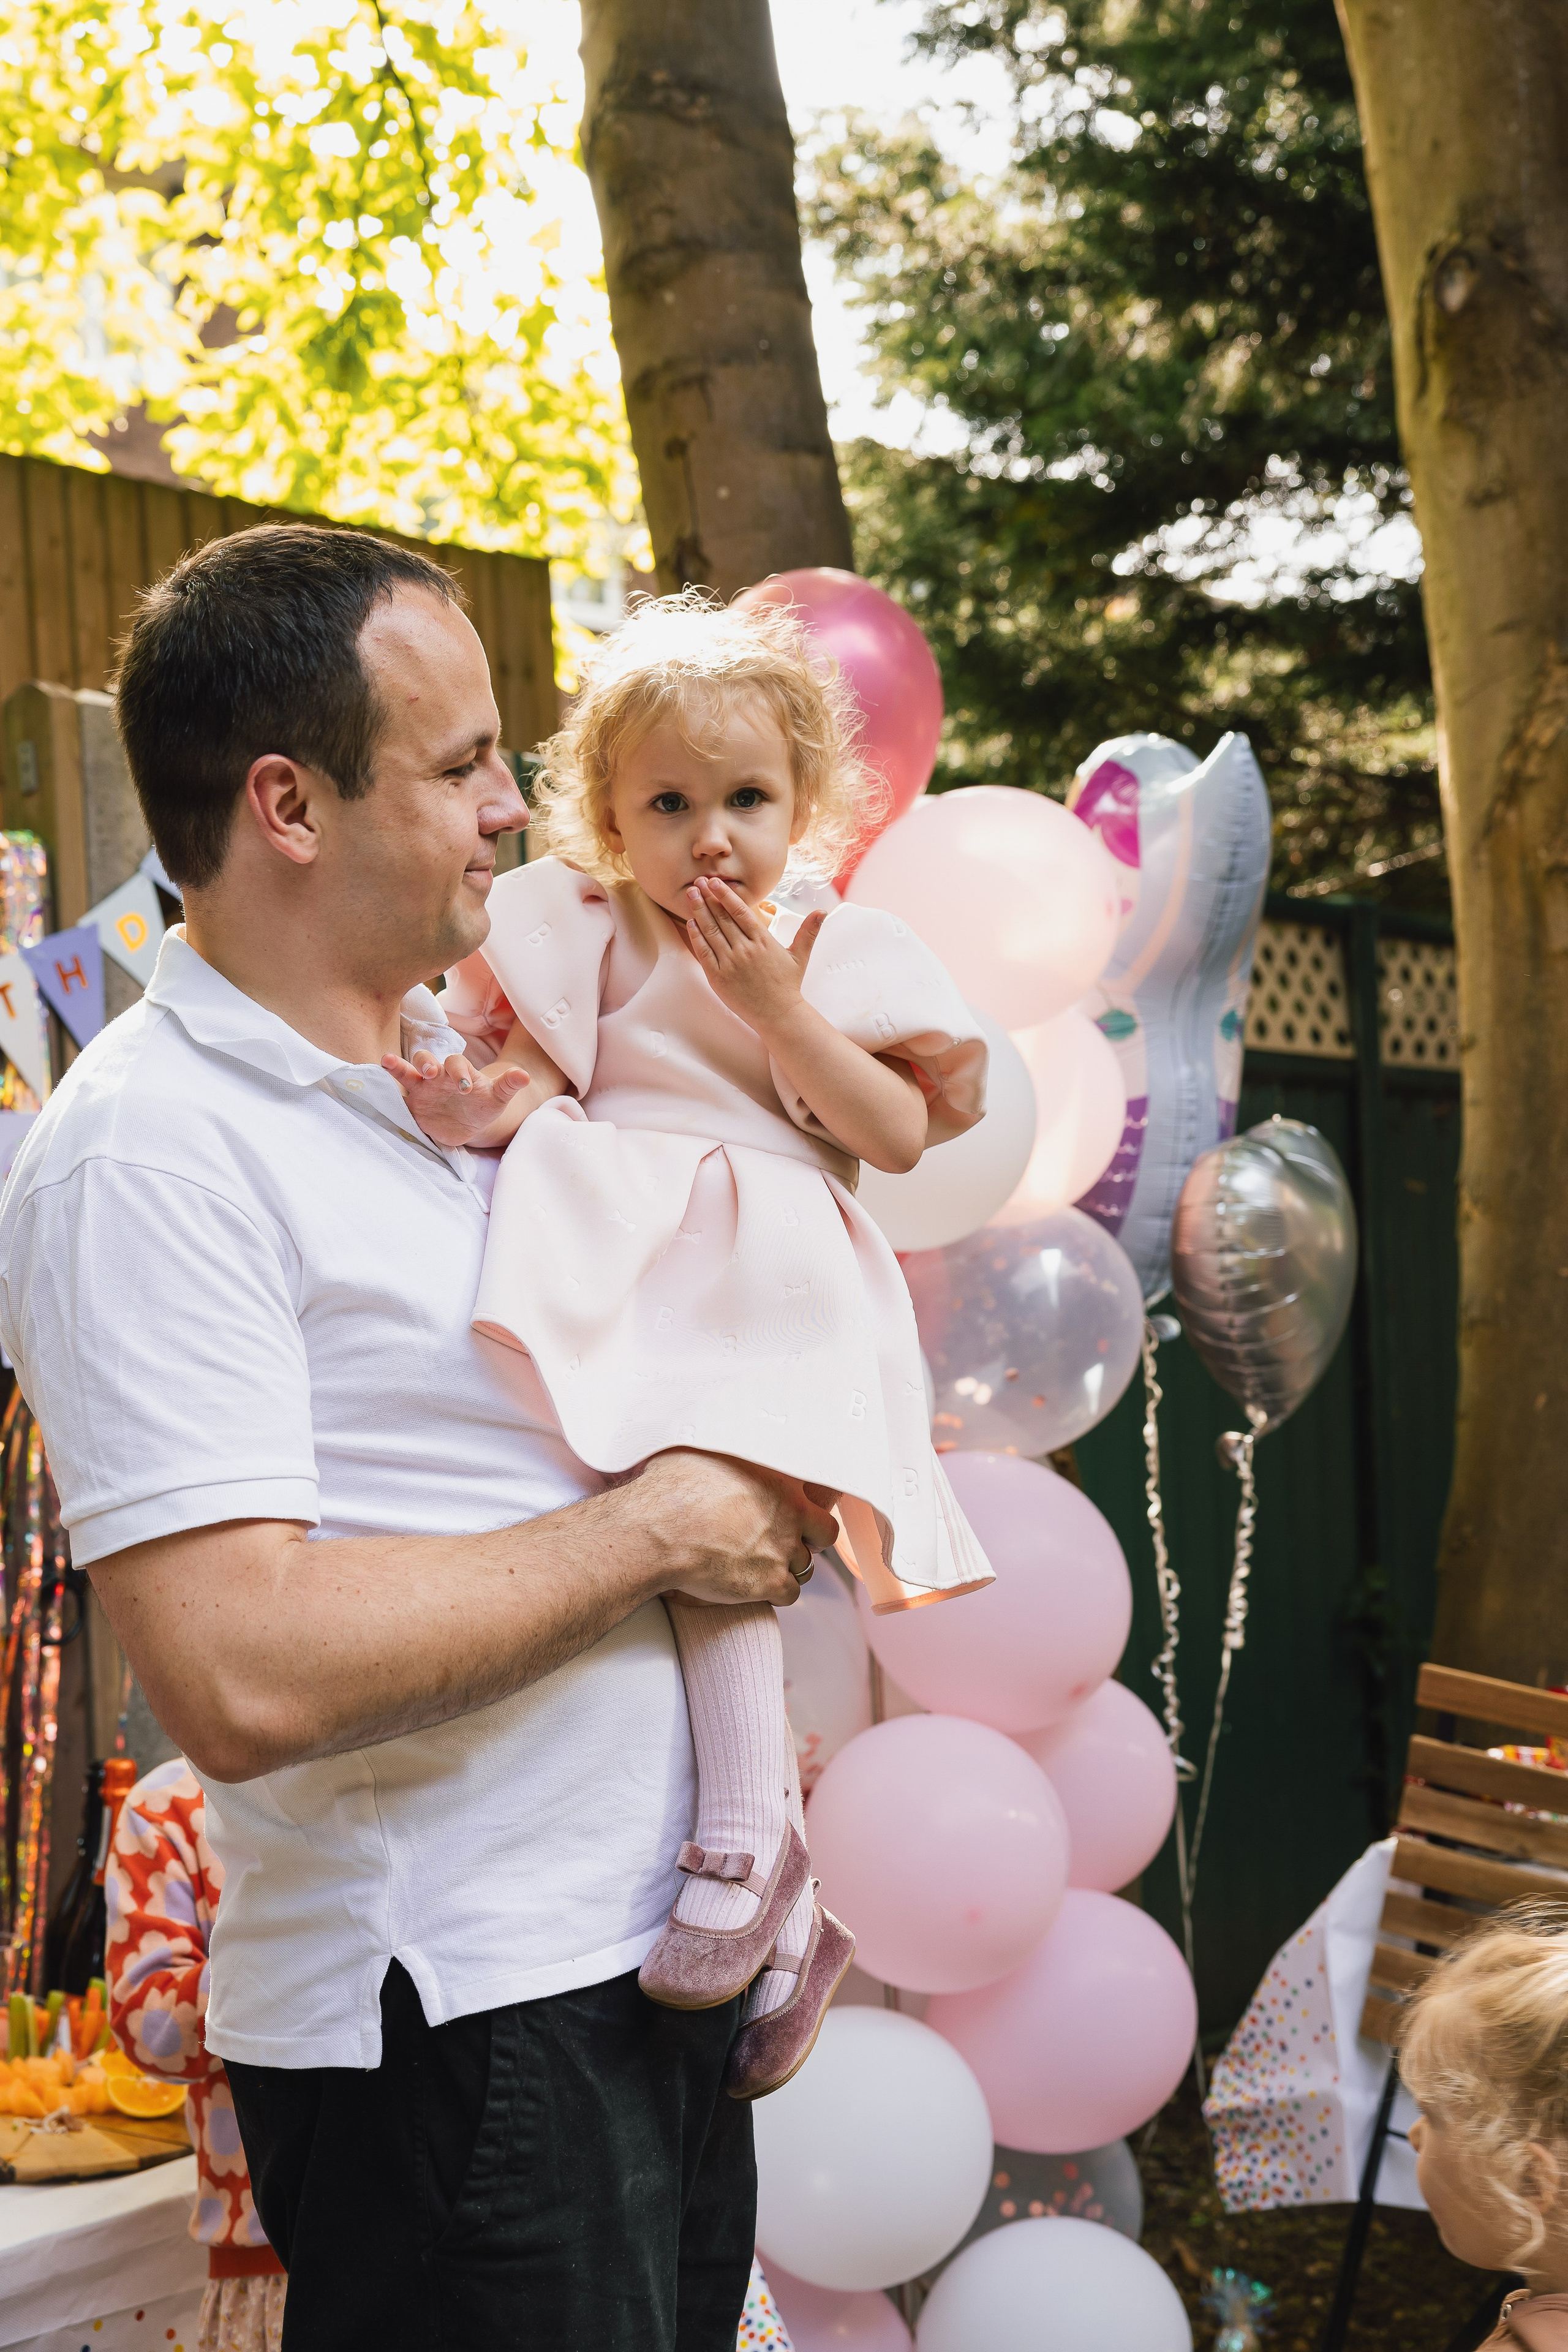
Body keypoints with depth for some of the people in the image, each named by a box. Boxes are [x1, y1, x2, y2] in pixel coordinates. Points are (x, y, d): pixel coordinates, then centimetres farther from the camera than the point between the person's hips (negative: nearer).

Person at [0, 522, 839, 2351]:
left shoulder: (461, 1062, 10)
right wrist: (654, 1529, -17)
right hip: (443, 2026, -8)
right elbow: (243, 1679, -27)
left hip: (650, 1952, 9)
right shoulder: (148, 1151, -17)